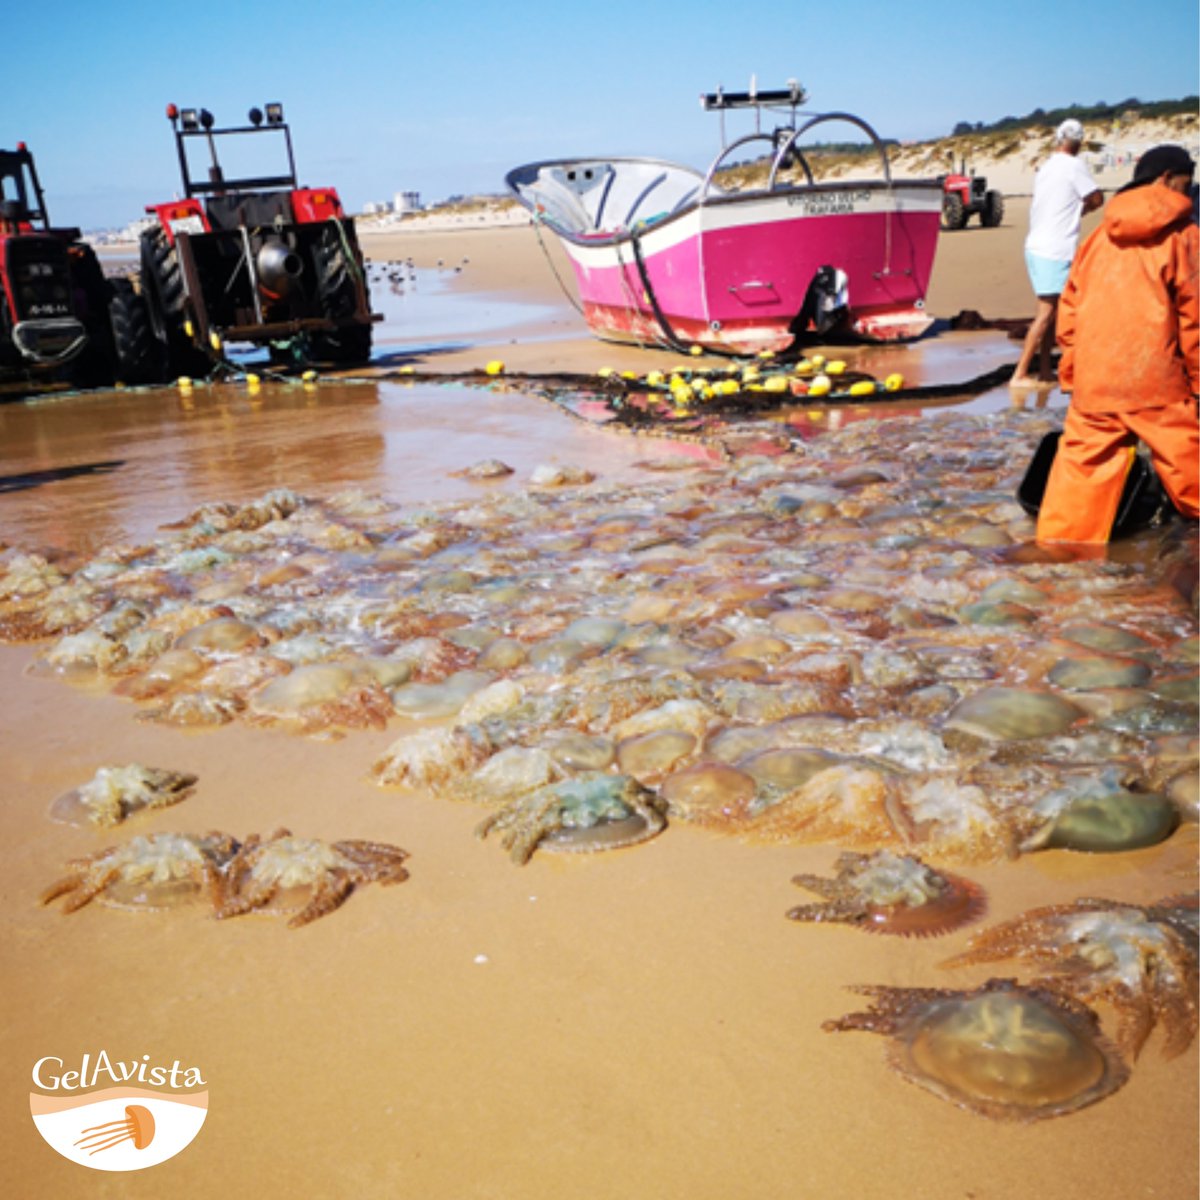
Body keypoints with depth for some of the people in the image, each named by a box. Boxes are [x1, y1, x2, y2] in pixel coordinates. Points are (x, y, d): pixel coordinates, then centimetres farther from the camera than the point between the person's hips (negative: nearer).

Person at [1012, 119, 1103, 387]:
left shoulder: (1045, 168, 14)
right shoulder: (1074, 166, -9)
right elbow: (1096, 198, -6)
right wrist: (1081, 209, 12)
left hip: (1037, 247, 8)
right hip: (1054, 252, -8)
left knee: (1054, 311, 15)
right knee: (1046, 314, -7)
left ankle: (1044, 370, 17)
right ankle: (1020, 375, -9)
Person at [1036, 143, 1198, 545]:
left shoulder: (1100, 236, 12)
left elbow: (1070, 309, 13)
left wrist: (1071, 372, 18)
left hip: (1093, 383, 4)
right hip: (1156, 384, -4)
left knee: (1082, 468, 7)